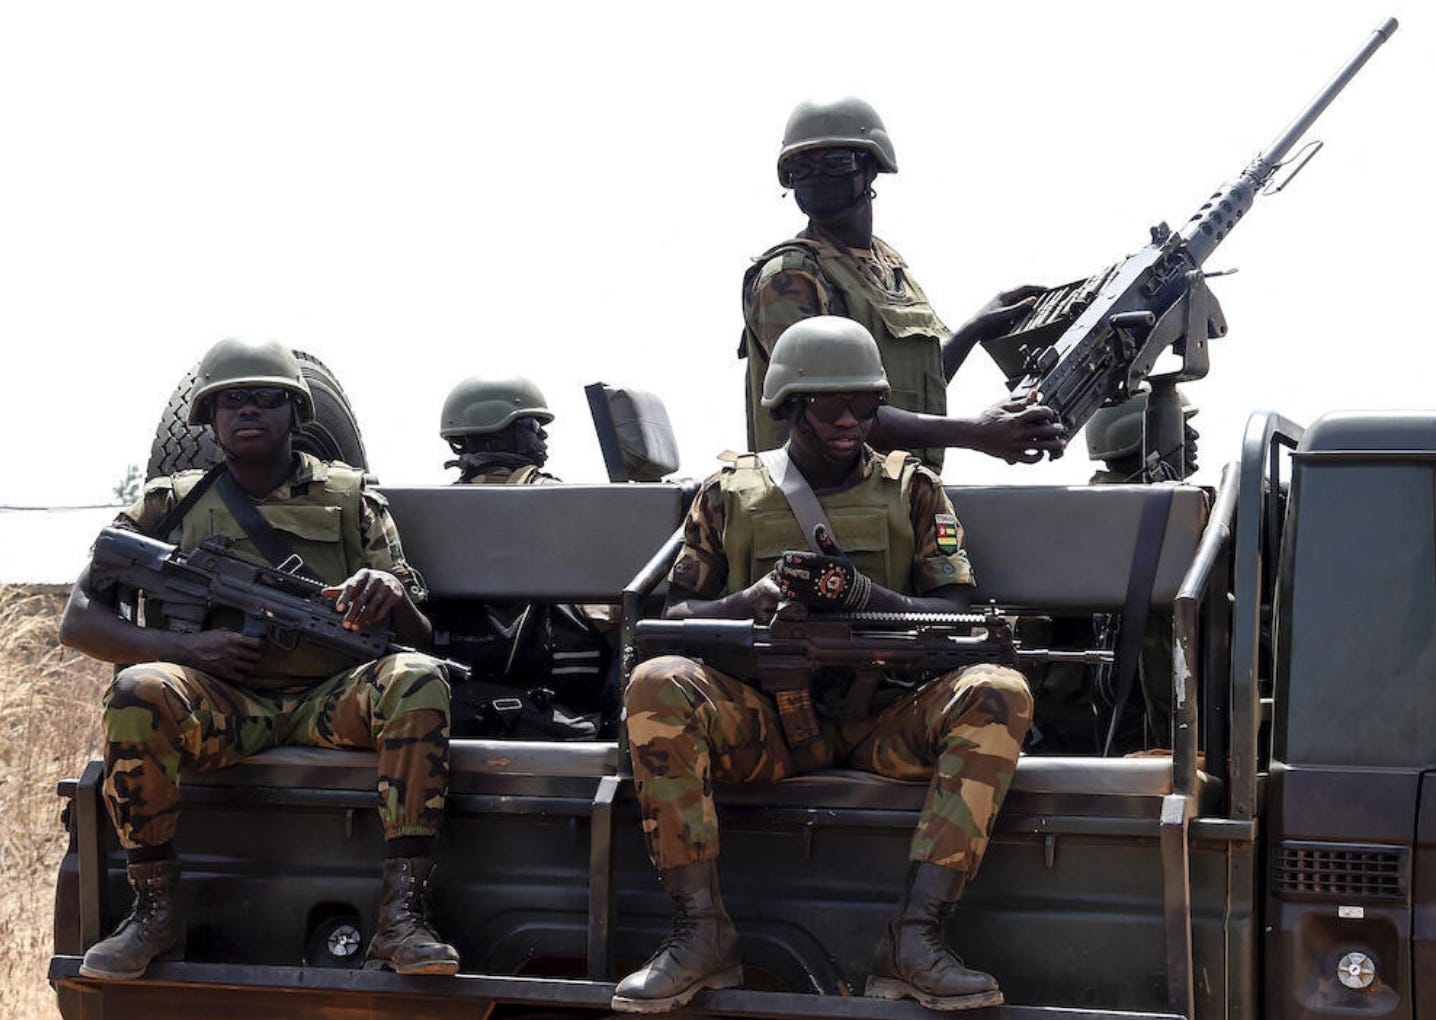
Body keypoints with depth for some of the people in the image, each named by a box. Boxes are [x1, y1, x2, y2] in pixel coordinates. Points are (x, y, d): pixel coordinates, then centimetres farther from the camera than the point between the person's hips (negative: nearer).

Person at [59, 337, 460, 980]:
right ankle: (155, 910, -19)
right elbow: (77, 622, 8)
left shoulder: (350, 499, 13)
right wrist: (186, 647, -10)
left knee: (418, 678, -30)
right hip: (222, 707, 0)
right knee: (137, 690, -32)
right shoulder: (172, 505, 12)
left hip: (329, 705, 1)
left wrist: (391, 595, -18)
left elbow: (418, 636, 8)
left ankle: (402, 917, -34)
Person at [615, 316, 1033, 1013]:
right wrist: (751, 600, -12)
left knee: (999, 693, -29)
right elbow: (674, 615, 10)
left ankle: (912, 940, -32)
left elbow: (956, 615, 5)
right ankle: (703, 935, -25)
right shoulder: (730, 496, 14)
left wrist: (867, 597, -15)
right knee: (657, 684, -30)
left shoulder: (911, 491, 14)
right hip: (767, 722, 0)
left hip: (883, 723, 0)